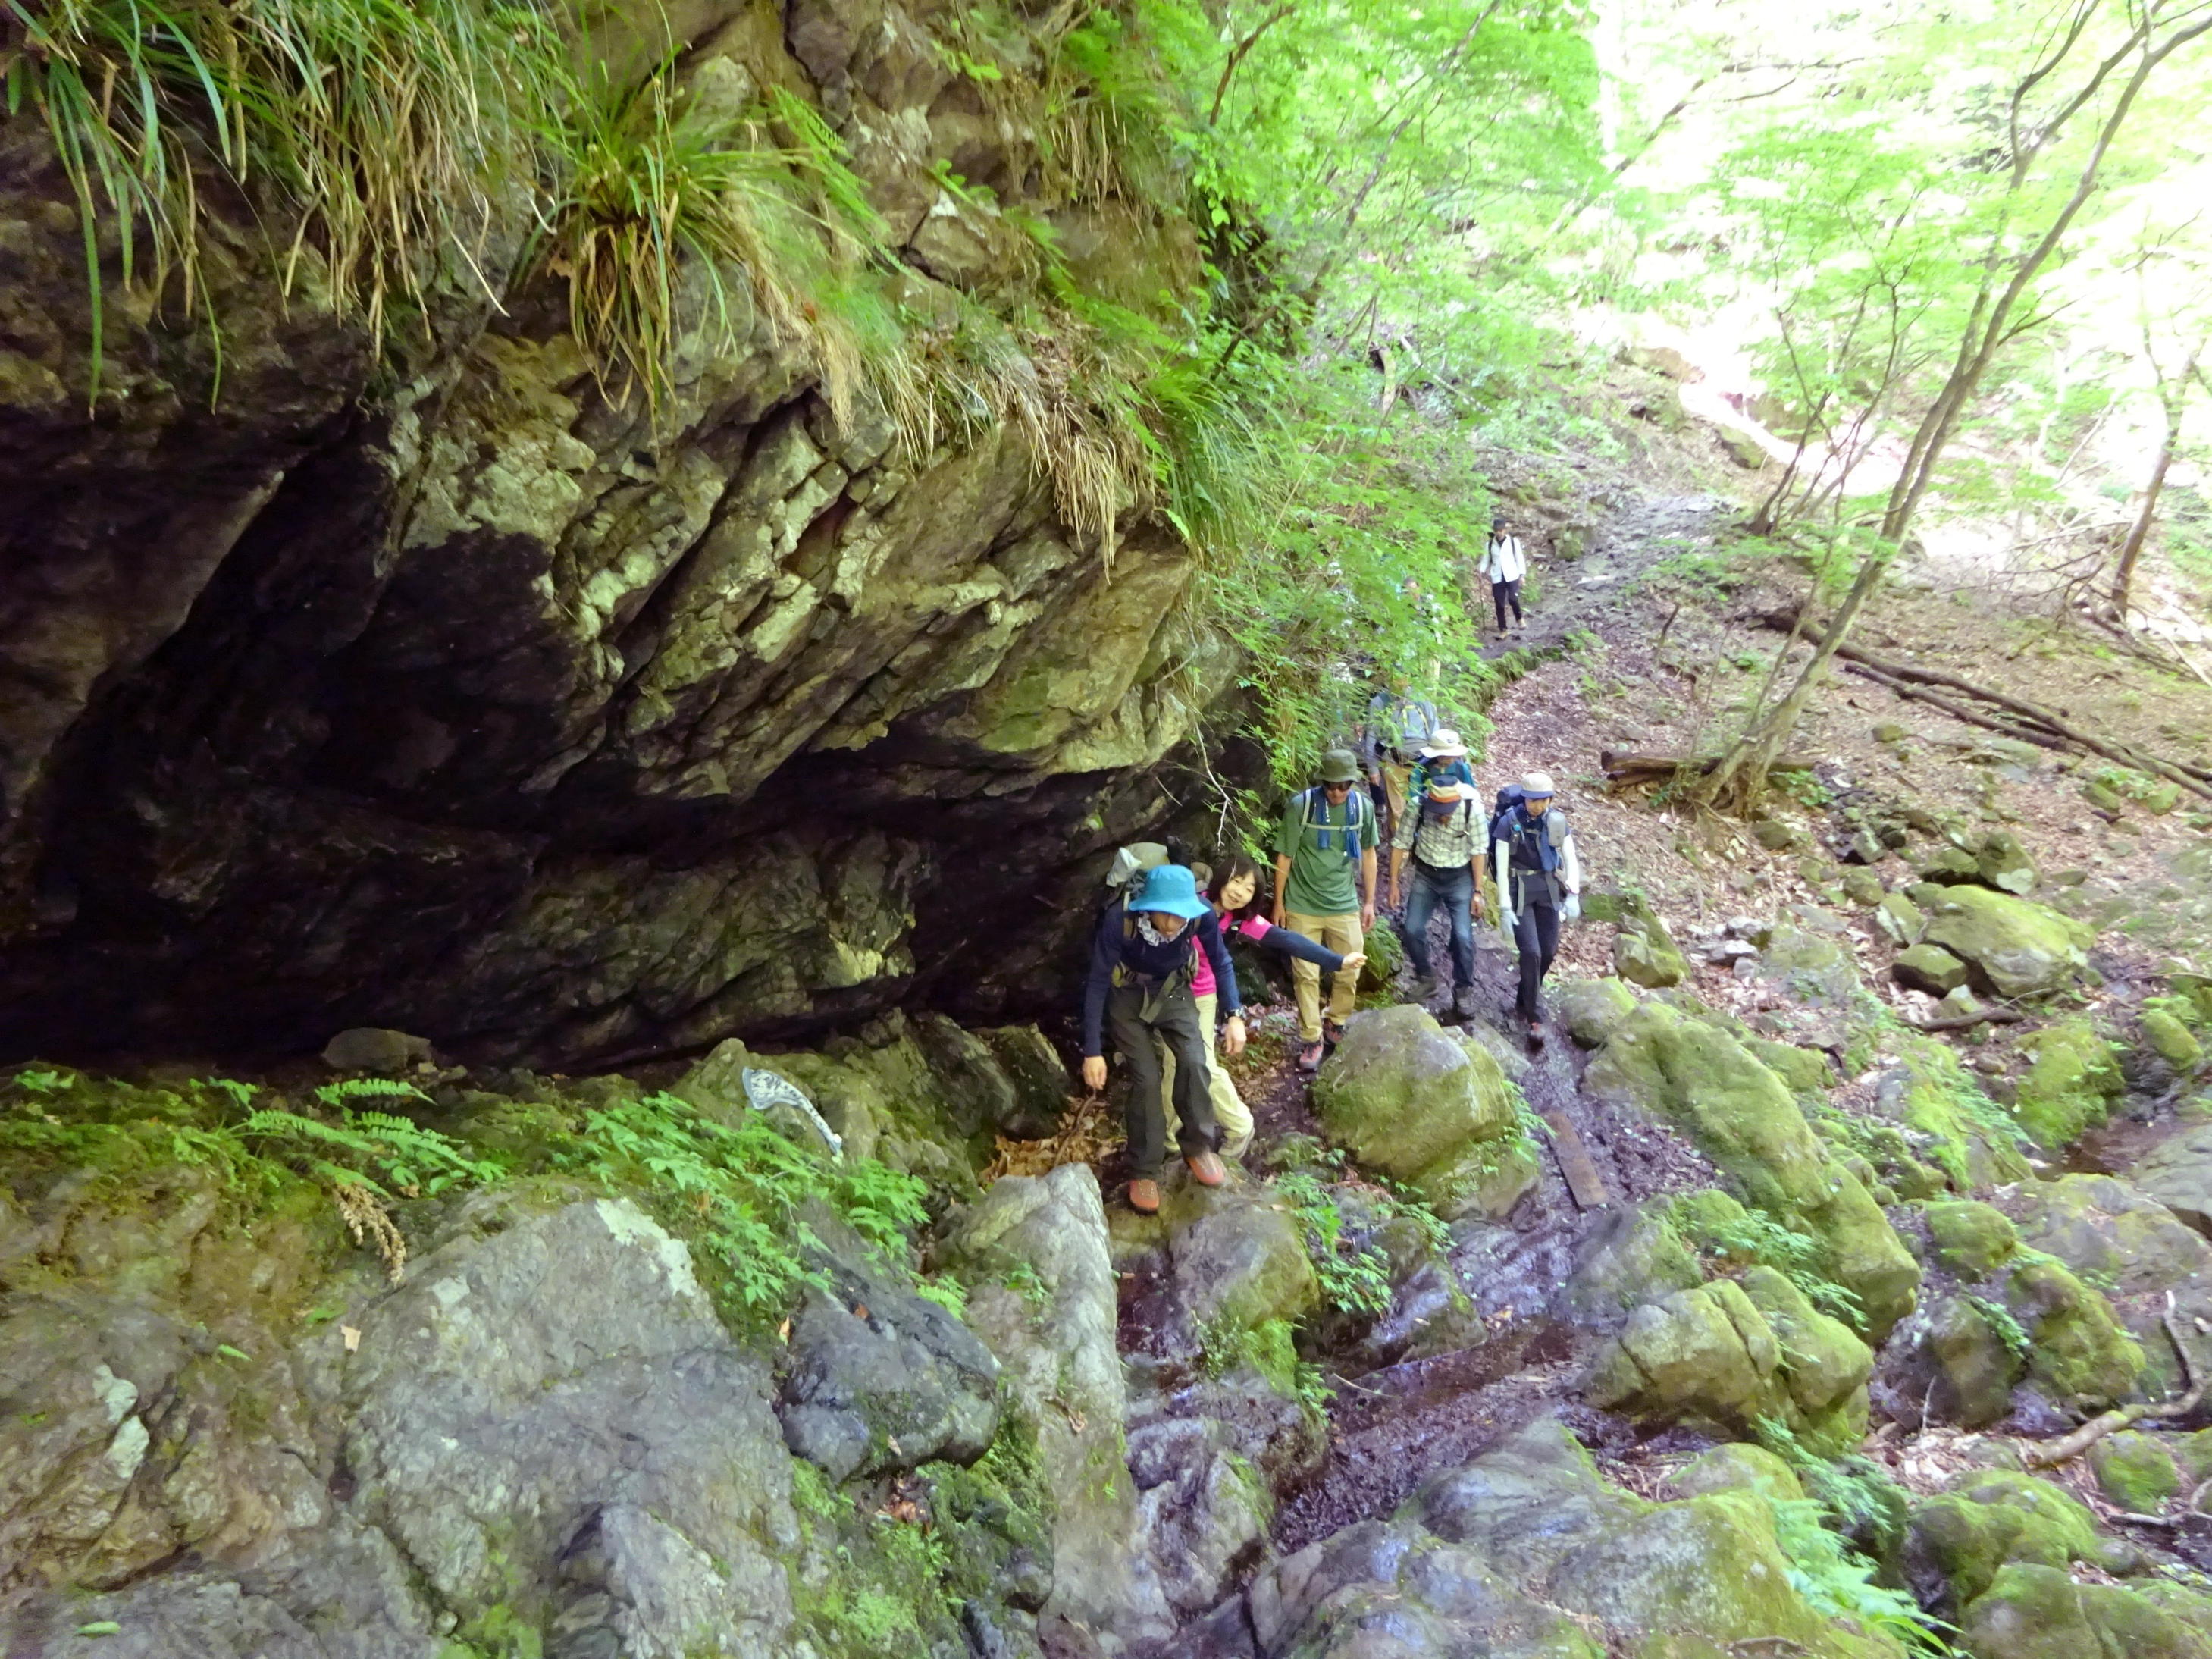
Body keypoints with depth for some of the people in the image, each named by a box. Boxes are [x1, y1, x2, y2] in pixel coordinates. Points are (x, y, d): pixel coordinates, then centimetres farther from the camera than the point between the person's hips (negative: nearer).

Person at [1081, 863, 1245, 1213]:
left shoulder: (1202, 913, -29)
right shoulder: (1119, 919, -36)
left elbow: (1221, 962, -9)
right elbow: (1097, 982, -26)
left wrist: (1235, 1015, -17)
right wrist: (1093, 1051, -26)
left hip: (1174, 991, 2)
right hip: (1127, 997, -2)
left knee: (1194, 1063, -16)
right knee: (1146, 1077, -13)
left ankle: (1198, 1146, 9)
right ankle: (1144, 1170, 6)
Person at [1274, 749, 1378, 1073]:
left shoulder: (1363, 806, -6)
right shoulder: (1300, 806, -15)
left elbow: (1367, 853, 8)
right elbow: (1284, 856, -6)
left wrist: (1369, 901, 9)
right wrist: (1279, 903, -2)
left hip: (1345, 906, 3)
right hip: (1302, 908, -2)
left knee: (1349, 973, 8)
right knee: (1306, 976, 3)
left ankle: (1336, 1026, 31)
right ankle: (1311, 1039, 16)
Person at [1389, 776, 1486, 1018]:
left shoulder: (1472, 809, -23)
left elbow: (1477, 851, -12)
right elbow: (1400, 843, -9)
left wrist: (1478, 891, -9)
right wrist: (1394, 882, -5)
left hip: (1459, 877, -1)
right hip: (1425, 874, 2)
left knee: (1463, 936, -7)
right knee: (1413, 930, -4)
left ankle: (1464, 990, 14)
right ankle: (1425, 979, 21)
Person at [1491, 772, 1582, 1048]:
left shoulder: (1558, 821, -3)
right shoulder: (1508, 822, -14)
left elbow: (1571, 860, 1)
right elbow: (1502, 867, -13)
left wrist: (1573, 895, -13)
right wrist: (1505, 908, -15)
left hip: (1550, 891, 4)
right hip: (1519, 891, -4)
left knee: (1548, 951, 9)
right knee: (1531, 952, -11)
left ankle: (1524, 1001, 33)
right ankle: (1535, 1018, 0)